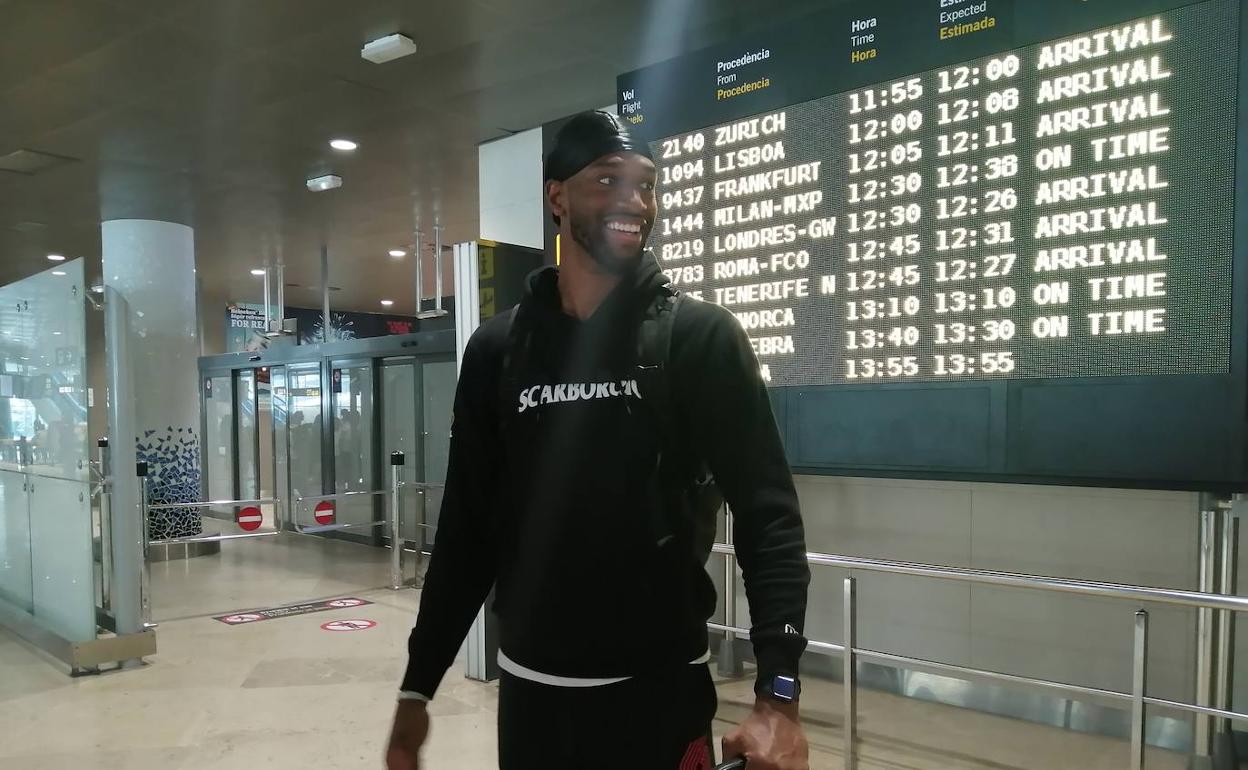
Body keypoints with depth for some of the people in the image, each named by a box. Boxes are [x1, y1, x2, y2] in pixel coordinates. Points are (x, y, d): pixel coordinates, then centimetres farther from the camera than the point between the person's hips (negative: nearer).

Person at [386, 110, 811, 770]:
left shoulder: (702, 337, -7)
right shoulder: (497, 349, 1)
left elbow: (768, 514, -10)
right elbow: (467, 527, 6)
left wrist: (777, 694, -20)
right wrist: (419, 684, 7)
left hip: (660, 690, -2)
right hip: (529, 690, 3)